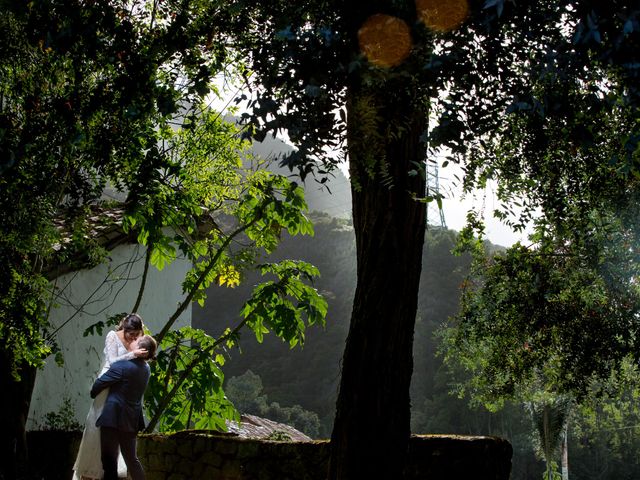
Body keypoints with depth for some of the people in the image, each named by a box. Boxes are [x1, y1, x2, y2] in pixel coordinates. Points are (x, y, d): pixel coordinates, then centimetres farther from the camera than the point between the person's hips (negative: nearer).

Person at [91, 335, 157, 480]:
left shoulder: (121, 366, -18)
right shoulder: (146, 369, 3)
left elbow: (100, 383, -8)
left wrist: (93, 393, 11)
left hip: (113, 418, -6)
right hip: (132, 420, 7)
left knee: (109, 460, 1)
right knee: (131, 459, 18)